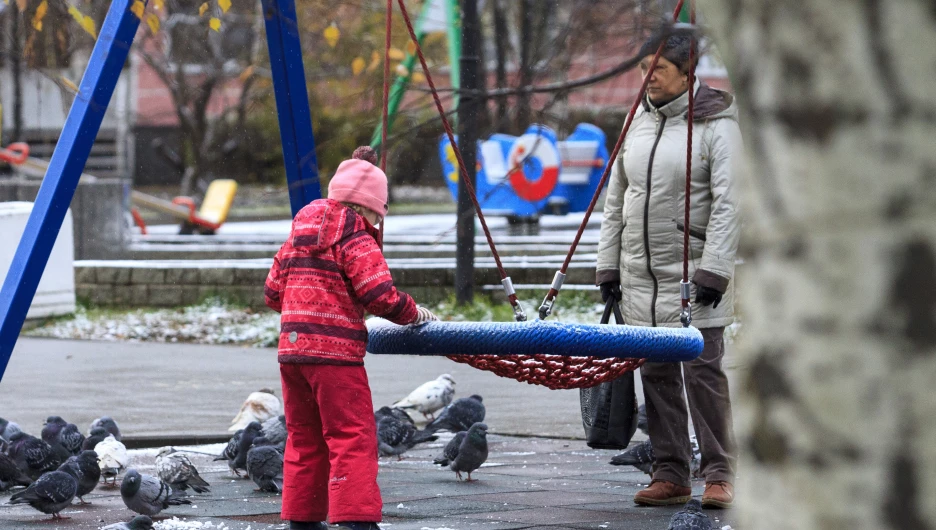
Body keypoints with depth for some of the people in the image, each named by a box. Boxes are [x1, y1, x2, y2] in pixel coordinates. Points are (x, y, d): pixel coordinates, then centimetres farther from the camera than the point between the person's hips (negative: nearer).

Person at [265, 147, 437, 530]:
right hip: (333, 352, -8)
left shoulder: (299, 234, 15)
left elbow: (273, 292, 19)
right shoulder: (354, 237, -8)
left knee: (305, 438, 16)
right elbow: (380, 294, -15)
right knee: (353, 438, -7)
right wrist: (415, 314, 1)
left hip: (292, 348, 8)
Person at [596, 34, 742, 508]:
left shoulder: (715, 125, -7)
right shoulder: (638, 123, 11)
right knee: (656, 374, 6)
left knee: (703, 371, -7)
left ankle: (719, 475, -2)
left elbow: (727, 204, -12)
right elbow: (616, 200, 16)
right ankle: (670, 475, 12)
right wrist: (607, 265, 13)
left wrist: (714, 269, -18)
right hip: (640, 275, 6)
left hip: (692, 273, -6)